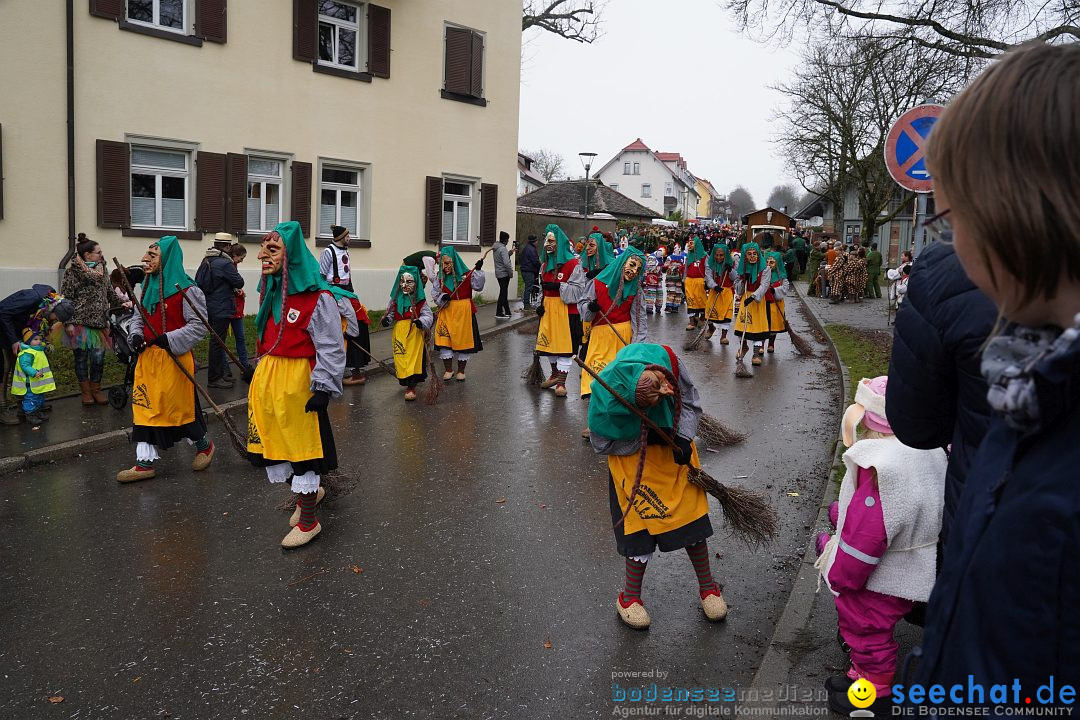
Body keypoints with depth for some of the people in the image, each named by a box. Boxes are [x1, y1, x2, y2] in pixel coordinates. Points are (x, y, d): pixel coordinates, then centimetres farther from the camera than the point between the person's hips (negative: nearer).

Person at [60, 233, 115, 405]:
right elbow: (66, 297, -7)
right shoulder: (72, 272, -5)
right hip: (80, 322, -5)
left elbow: (108, 292, 23)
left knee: (98, 357, 2)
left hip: (99, 321, 5)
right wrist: (68, 322, -12)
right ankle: (85, 391, 16)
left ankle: (96, 389, 18)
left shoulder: (101, 268, 13)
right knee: (81, 357, 4)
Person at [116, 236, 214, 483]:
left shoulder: (186, 290, -13)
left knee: (181, 405, 2)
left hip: (174, 359, -7)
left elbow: (199, 325, -15)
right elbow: (138, 317, 19)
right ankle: (145, 463, 13)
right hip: (148, 357, 7)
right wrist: (136, 335, -2)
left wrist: (169, 340, -22)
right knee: (146, 406, 7)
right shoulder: (148, 287, 11)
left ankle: (204, 445, 28)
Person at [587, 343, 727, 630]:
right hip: (632, 457, -3)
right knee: (643, 523, -1)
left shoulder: (663, 357, -32)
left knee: (691, 514, 8)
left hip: (675, 449, 4)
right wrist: (647, 438, -26)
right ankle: (629, 597, 22)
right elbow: (603, 444, -18)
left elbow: (690, 401, -13)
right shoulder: (609, 403, -39)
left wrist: (683, 438, -26)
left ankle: (707, 587, 30)